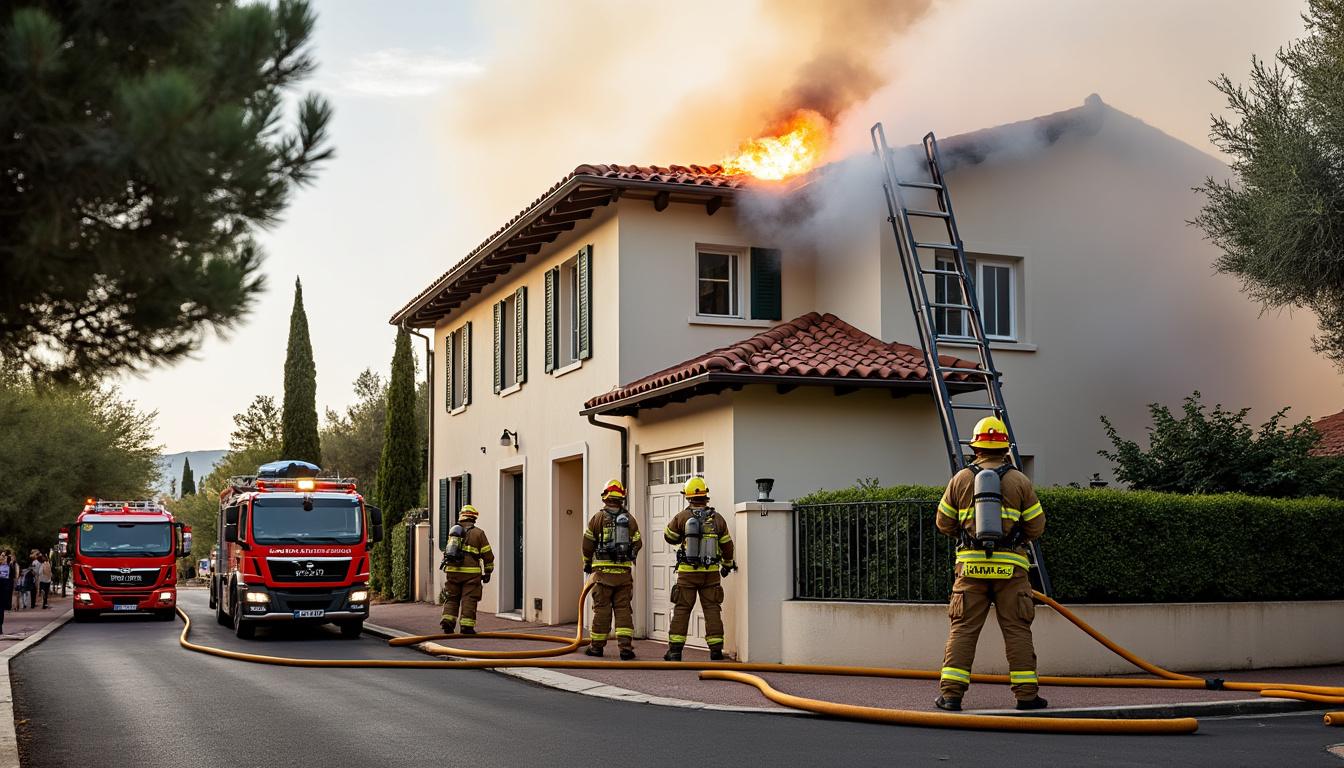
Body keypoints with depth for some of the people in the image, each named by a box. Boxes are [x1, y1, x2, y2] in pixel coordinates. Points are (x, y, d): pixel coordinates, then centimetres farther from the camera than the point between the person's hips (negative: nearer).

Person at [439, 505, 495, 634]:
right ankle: (467, 626, -4)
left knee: (451, 598, 13)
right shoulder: (478, 533, 1)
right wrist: (488, 572, 10)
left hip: (452, 570, 4)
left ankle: (447, 620, -2)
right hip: (471, 572, -4)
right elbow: (487, 555, 1)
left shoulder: (453, 531, 15)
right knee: (469, 600, -1)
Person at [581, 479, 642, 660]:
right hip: (624, 571, 2)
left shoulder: (597, 518, -1)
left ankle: (597, 645, 10)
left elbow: (588, 544, 3)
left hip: (603, 570, -2)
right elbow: (637, 544, 10)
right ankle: (626, 646, -4)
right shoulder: (630, 519, 7)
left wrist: (587, 564, 18)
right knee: (623, 608, 4)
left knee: (602, 609, 3)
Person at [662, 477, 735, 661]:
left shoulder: (682, 517, -7)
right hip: (711, 572, 2)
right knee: (712, 610, 6)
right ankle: (716, 650, 3)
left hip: (687, 571, -1)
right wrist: (727, 564, 24)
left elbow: (669, 536, 7)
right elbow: (727, 545, 9)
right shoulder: (717, 518, 0)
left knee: (681, 610, 5)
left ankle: (675, 650, 4)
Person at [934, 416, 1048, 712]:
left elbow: (944, 523, 10)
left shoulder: (960, 479, 5)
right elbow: (1036, 526, 5)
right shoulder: (1020, 481, 2)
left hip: (970, 565, 1)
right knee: (1017, 630, 5)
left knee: (963, 629, 3)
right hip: (1010, 565, -1)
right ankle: (1026, 693, 5)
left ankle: (951, 693, 0)